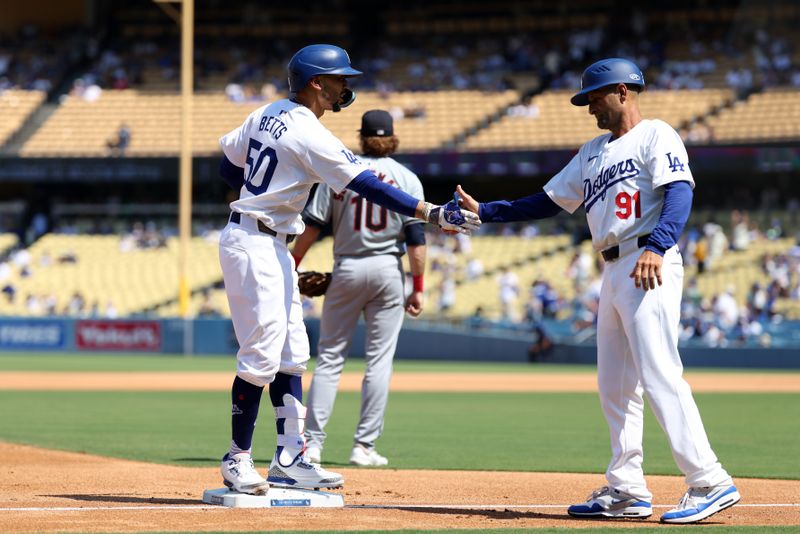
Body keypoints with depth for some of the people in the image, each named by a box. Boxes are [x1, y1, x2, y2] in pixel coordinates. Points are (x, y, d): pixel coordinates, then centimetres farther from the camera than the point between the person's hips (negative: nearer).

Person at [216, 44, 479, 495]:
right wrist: (430, 212, -25)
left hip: (274, 248, 10)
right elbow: (367, 185, -23)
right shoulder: (310, 135, -18)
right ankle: (239, 459, 2)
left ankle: (290, 459, 8)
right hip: (255, 245, -10)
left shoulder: (267, 114, 9)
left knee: (291, 354, 9)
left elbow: (229, 165, 18)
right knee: (262, 356, -6)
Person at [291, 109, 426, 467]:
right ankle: (364, 447, -1)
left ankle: (313, 442, -2)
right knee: (379, 359, 3)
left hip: (346, 269, 1)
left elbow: (312, 225, -1)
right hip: (387, 270, -1)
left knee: (330, 356, 5)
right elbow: (416, 239, -5)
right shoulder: (407, 179, 1)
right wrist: (418, 287, -2)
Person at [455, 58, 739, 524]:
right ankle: (627, 491, 12)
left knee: (659, 377, -17)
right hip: (614, 272, 9)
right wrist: (483, 212, 18)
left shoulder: (656, 135, -1)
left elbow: (680, 192, -17)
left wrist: (656, 247, -32)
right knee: (615, 388, 8)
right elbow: (548, 202, 26)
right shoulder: (593, 152, 24)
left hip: (651, 270, -9)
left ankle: (711, 484, -19)